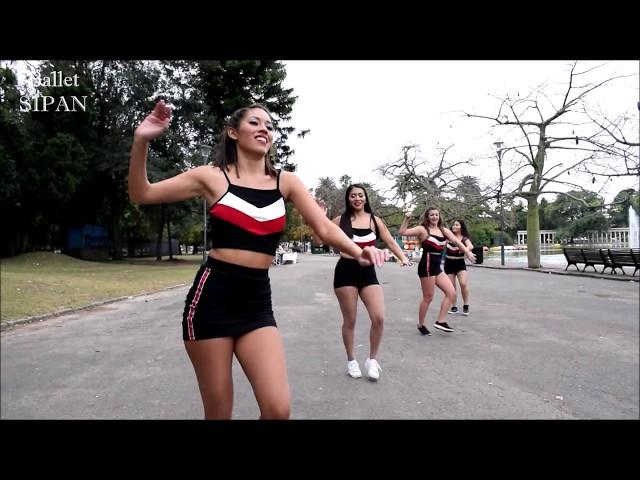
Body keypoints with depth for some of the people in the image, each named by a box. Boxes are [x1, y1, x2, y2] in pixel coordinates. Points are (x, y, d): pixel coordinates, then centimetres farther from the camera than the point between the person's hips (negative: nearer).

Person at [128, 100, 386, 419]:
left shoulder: (286, 182, 7)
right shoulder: (212, 177, 2)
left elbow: (324, 228, -1)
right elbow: (141, 195, 4)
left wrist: (358, 251, -21)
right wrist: (141, 141, -12)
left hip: (257, 301, 2)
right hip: (211, 297, -2)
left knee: (279, 408, -7)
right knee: (218, 412, 7)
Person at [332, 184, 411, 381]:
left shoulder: (375, 220, 8)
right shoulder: (340, 220, 2)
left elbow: (390, 241, 10)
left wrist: (402, 257, -6)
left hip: (368, 272, 2)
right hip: (346, 271, -2)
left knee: (379, 318, -9)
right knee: (350, 320, 6)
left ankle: (372, 359, 14)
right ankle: (351, 361, 27)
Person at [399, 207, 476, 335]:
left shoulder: (444, 230, 13)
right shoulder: (423, 229, -5)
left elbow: (456, 241, 3)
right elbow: (402, 232, -11)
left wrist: (468, 252, -9)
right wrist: (406, 219, -21)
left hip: (437, 267, 7)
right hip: (427, 266, -7)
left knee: (451, 293, 5)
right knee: (428, 298, -1)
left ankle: (441, 321, 13)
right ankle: (421, 325, 17)